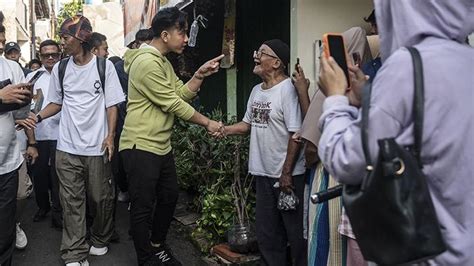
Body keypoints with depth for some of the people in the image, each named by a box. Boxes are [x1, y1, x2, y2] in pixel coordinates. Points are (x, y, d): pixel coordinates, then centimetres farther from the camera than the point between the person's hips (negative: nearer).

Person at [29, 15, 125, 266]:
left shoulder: (104, 66, -2)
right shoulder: (59, 68, 7)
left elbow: (111, 104, -1)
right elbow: (56, 103, 16)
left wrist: (110, 136, -11)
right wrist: (37, 117, -3)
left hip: (97, 147, -2)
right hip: (67, 147, 2)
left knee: (101, 198, 6)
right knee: (71, 201, 2)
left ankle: (100, 240, 29)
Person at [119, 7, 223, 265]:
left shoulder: (163, 62, 14)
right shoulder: (147, 62, -19)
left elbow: (182, 94, 9)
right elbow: (173, 104, -18)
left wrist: (200, 74, -5)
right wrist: (207, 122, -9)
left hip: (162, 146, 10)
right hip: (141, 147, -10)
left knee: (169, 197, 19)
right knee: (143, 207, 3)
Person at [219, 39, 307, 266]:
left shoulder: (287, 90, -16)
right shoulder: (257, 90, 10)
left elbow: (296, 134, -20)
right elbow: (248, 123, 18)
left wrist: (287, 173, -19)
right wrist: (225, 130, 0)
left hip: (288, 175, -8)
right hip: (264, 173, 8)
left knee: (295, 231, 5)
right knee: (267, 233, 19)